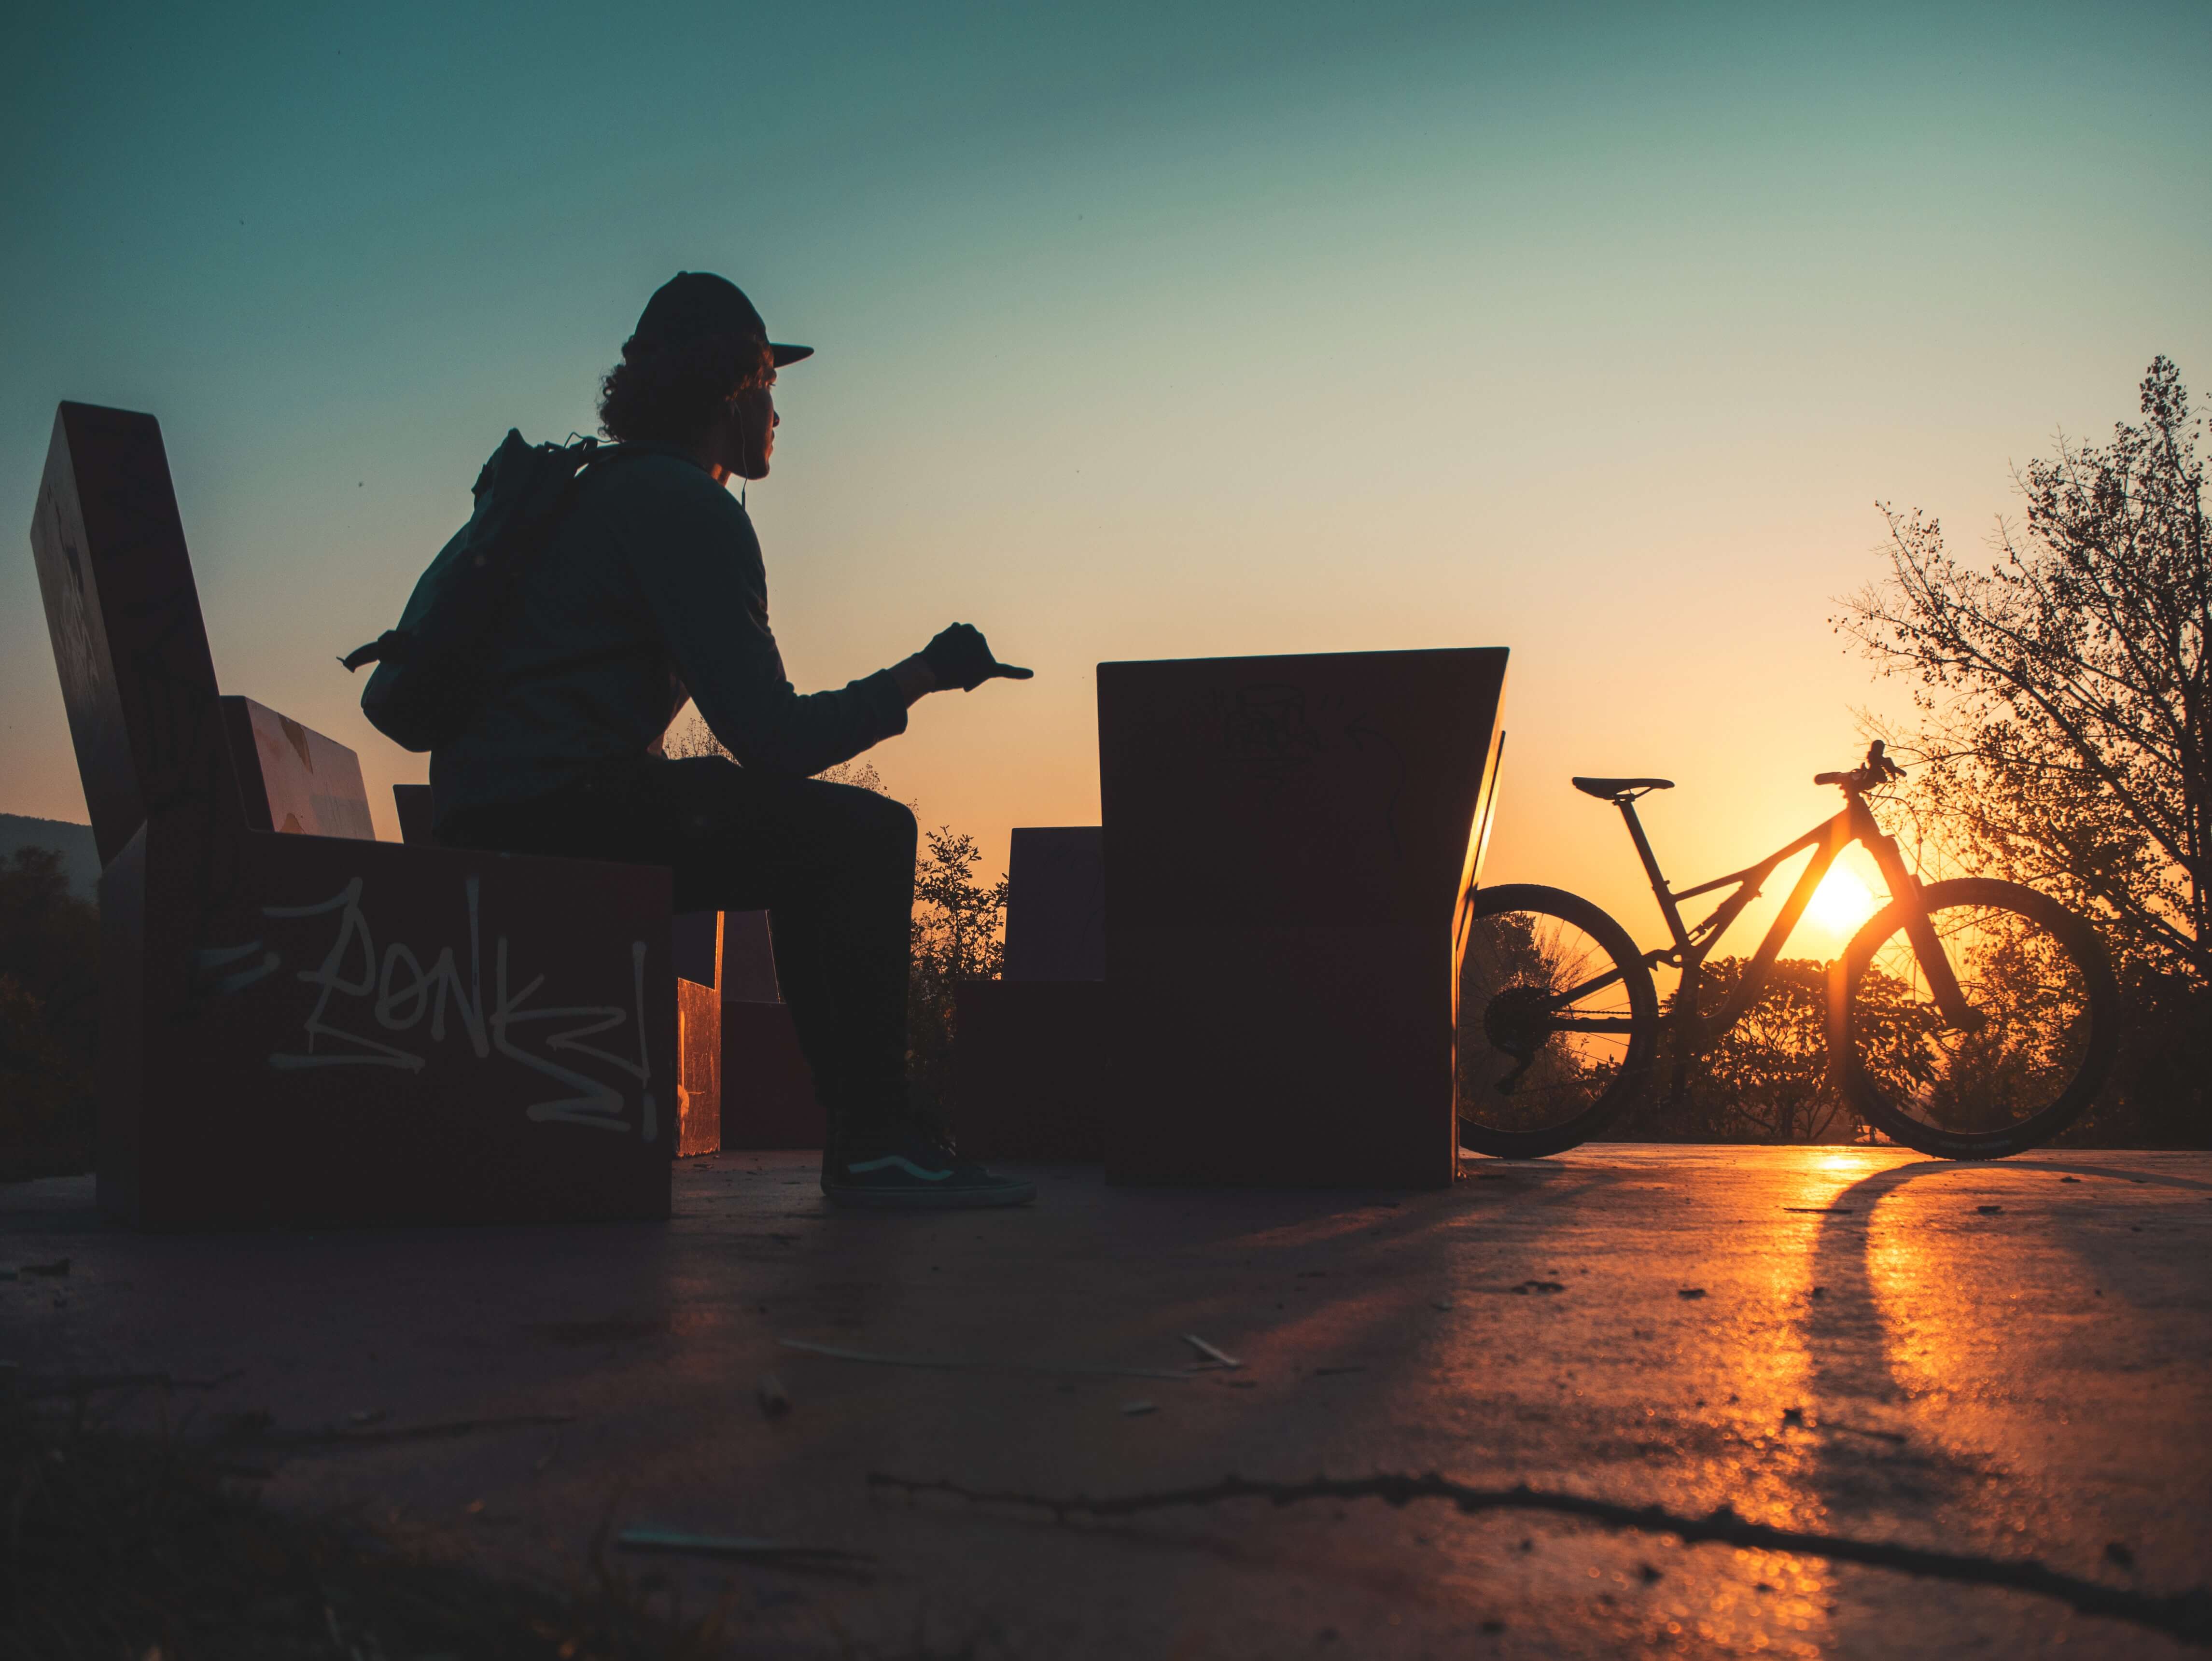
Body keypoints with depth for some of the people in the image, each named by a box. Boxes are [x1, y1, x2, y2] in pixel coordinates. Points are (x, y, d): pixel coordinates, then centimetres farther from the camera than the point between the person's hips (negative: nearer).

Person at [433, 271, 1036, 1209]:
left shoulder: (605, 491, 22)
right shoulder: (687, 507, -10)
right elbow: (774, 741, -16)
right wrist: (922, 675, -3)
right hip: (562, 807, -10)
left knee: (813, 843, 18)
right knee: (868, 836, -11)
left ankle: (864, 1127, 16)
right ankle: (876, 1144, -10)